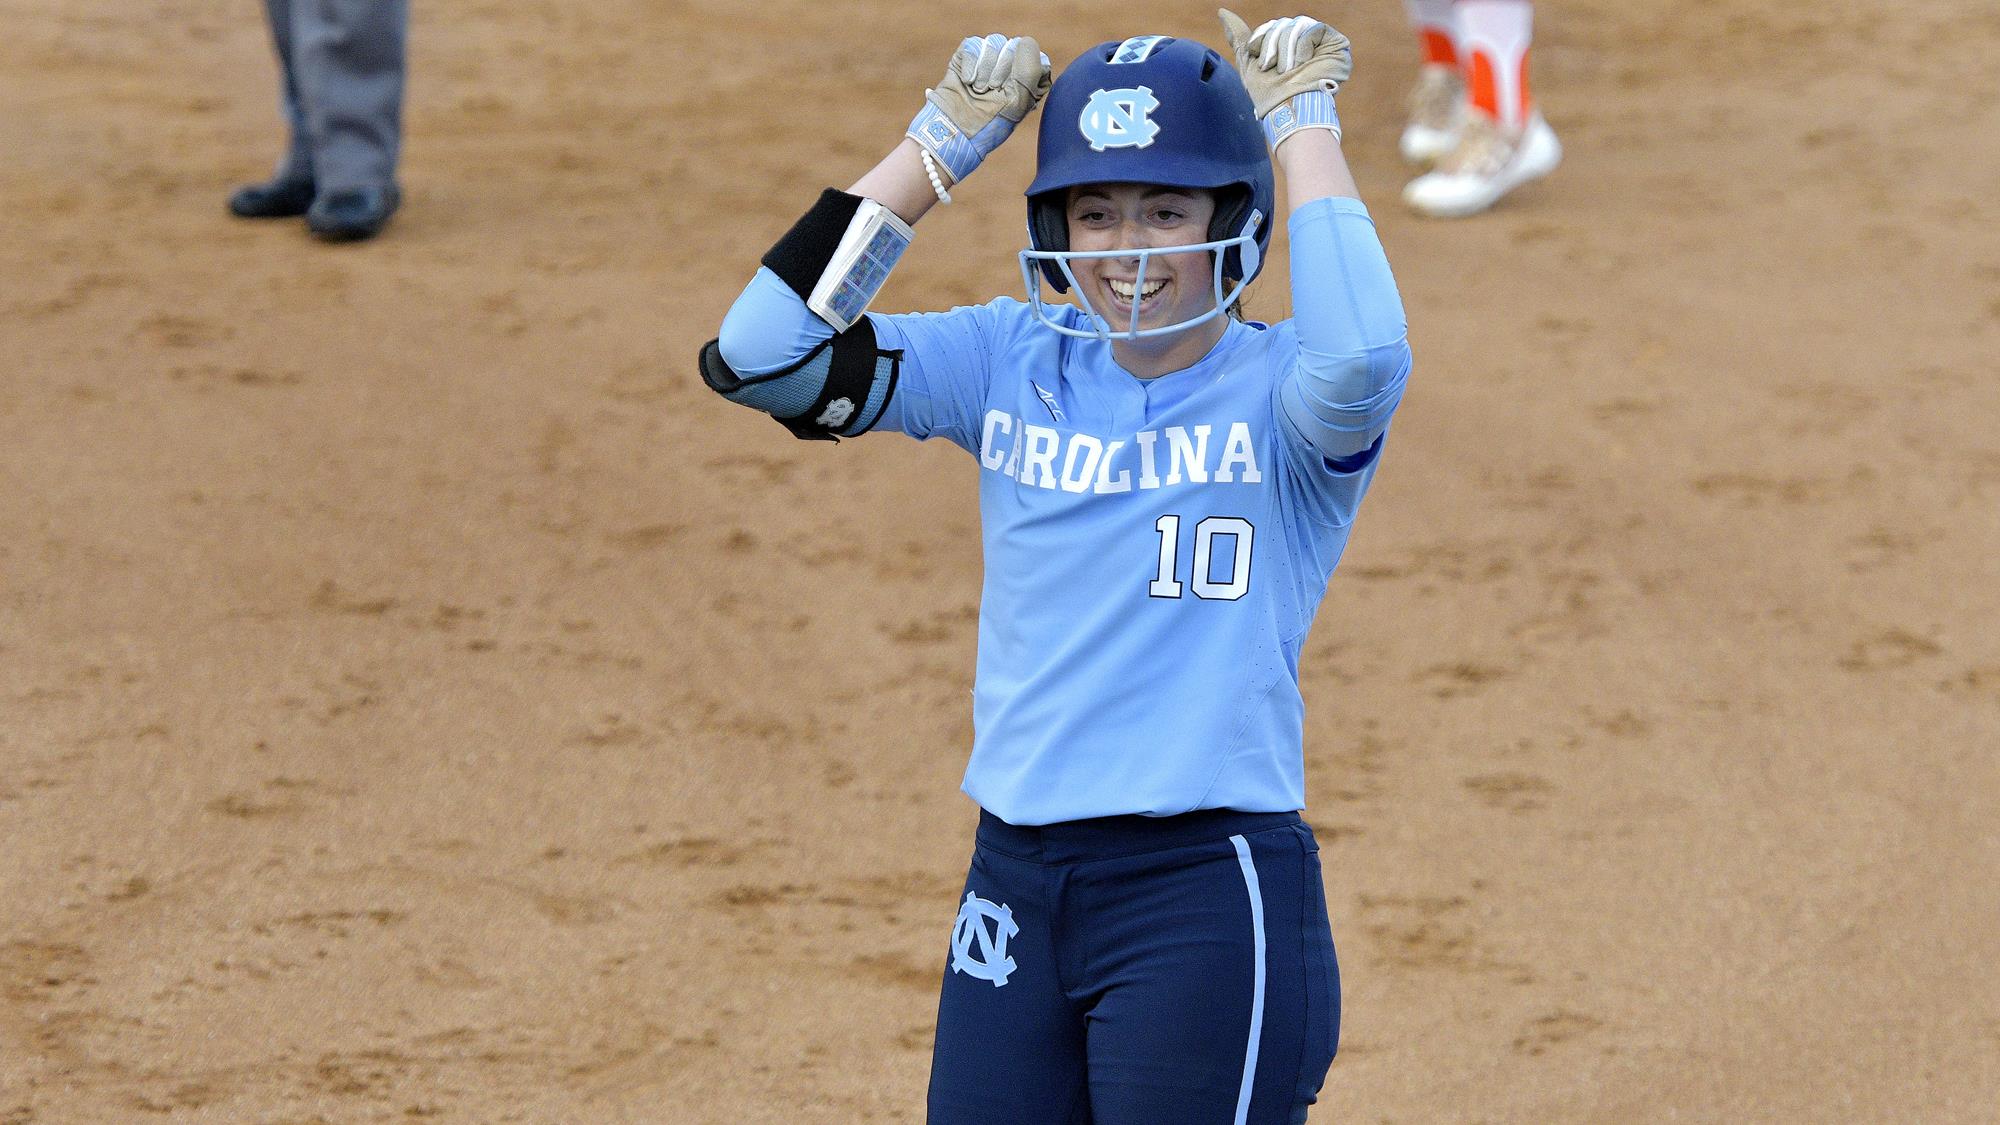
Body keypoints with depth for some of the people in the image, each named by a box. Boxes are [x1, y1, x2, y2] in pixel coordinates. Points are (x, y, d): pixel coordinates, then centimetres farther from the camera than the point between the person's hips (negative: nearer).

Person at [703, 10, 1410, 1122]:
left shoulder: (1278, 390, -4)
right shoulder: (1015, 365, 8)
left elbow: (1363, 357, -29)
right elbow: (759, 353, -1)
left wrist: (1304, 128, -16)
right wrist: (940, 147, -2)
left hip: (1210, 900, -5)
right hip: (1016, 888, 5)